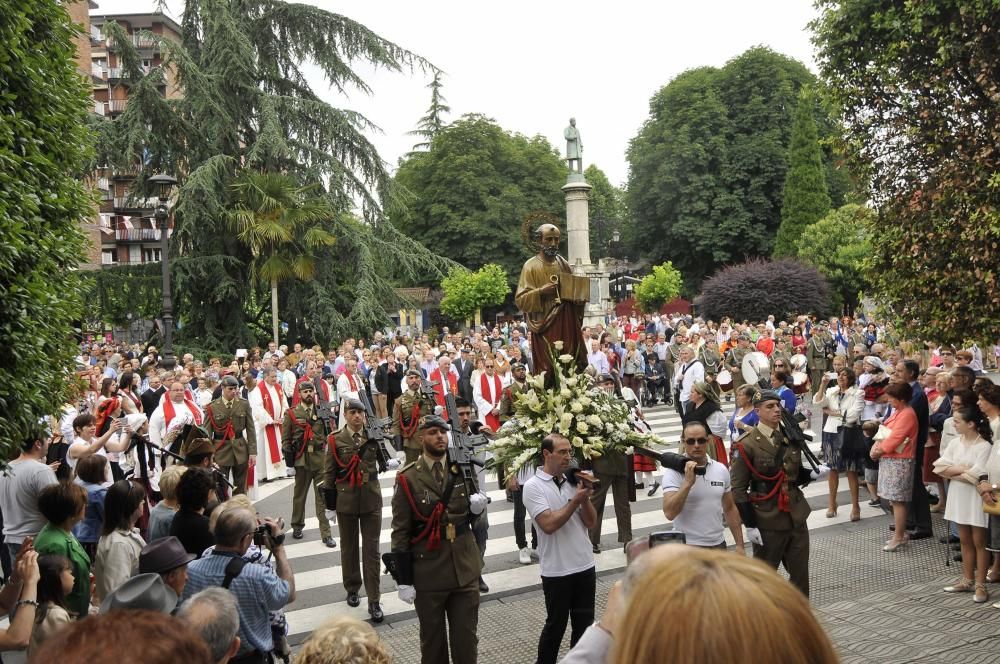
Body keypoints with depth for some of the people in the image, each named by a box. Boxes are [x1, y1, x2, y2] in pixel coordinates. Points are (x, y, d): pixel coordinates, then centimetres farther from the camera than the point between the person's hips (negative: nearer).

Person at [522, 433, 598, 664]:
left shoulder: (573, 481, 5)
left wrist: (585, 497, -10)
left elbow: (591, 523, 4)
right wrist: (575, 500, -16)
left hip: (585, 566, 5)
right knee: (556, 625, 8)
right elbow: (549, 524, -20)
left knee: (584, 624, 13)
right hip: (556, 571, -5)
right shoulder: (533, 486, -10)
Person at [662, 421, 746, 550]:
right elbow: (669, 513, -21)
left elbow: (730, 509, 11)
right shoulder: (674, 471, -11)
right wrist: (688, 482, -26)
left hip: (718, 544, 4)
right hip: (687, 547, -4)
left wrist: (739, 544, 9)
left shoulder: (721, 470, 3)